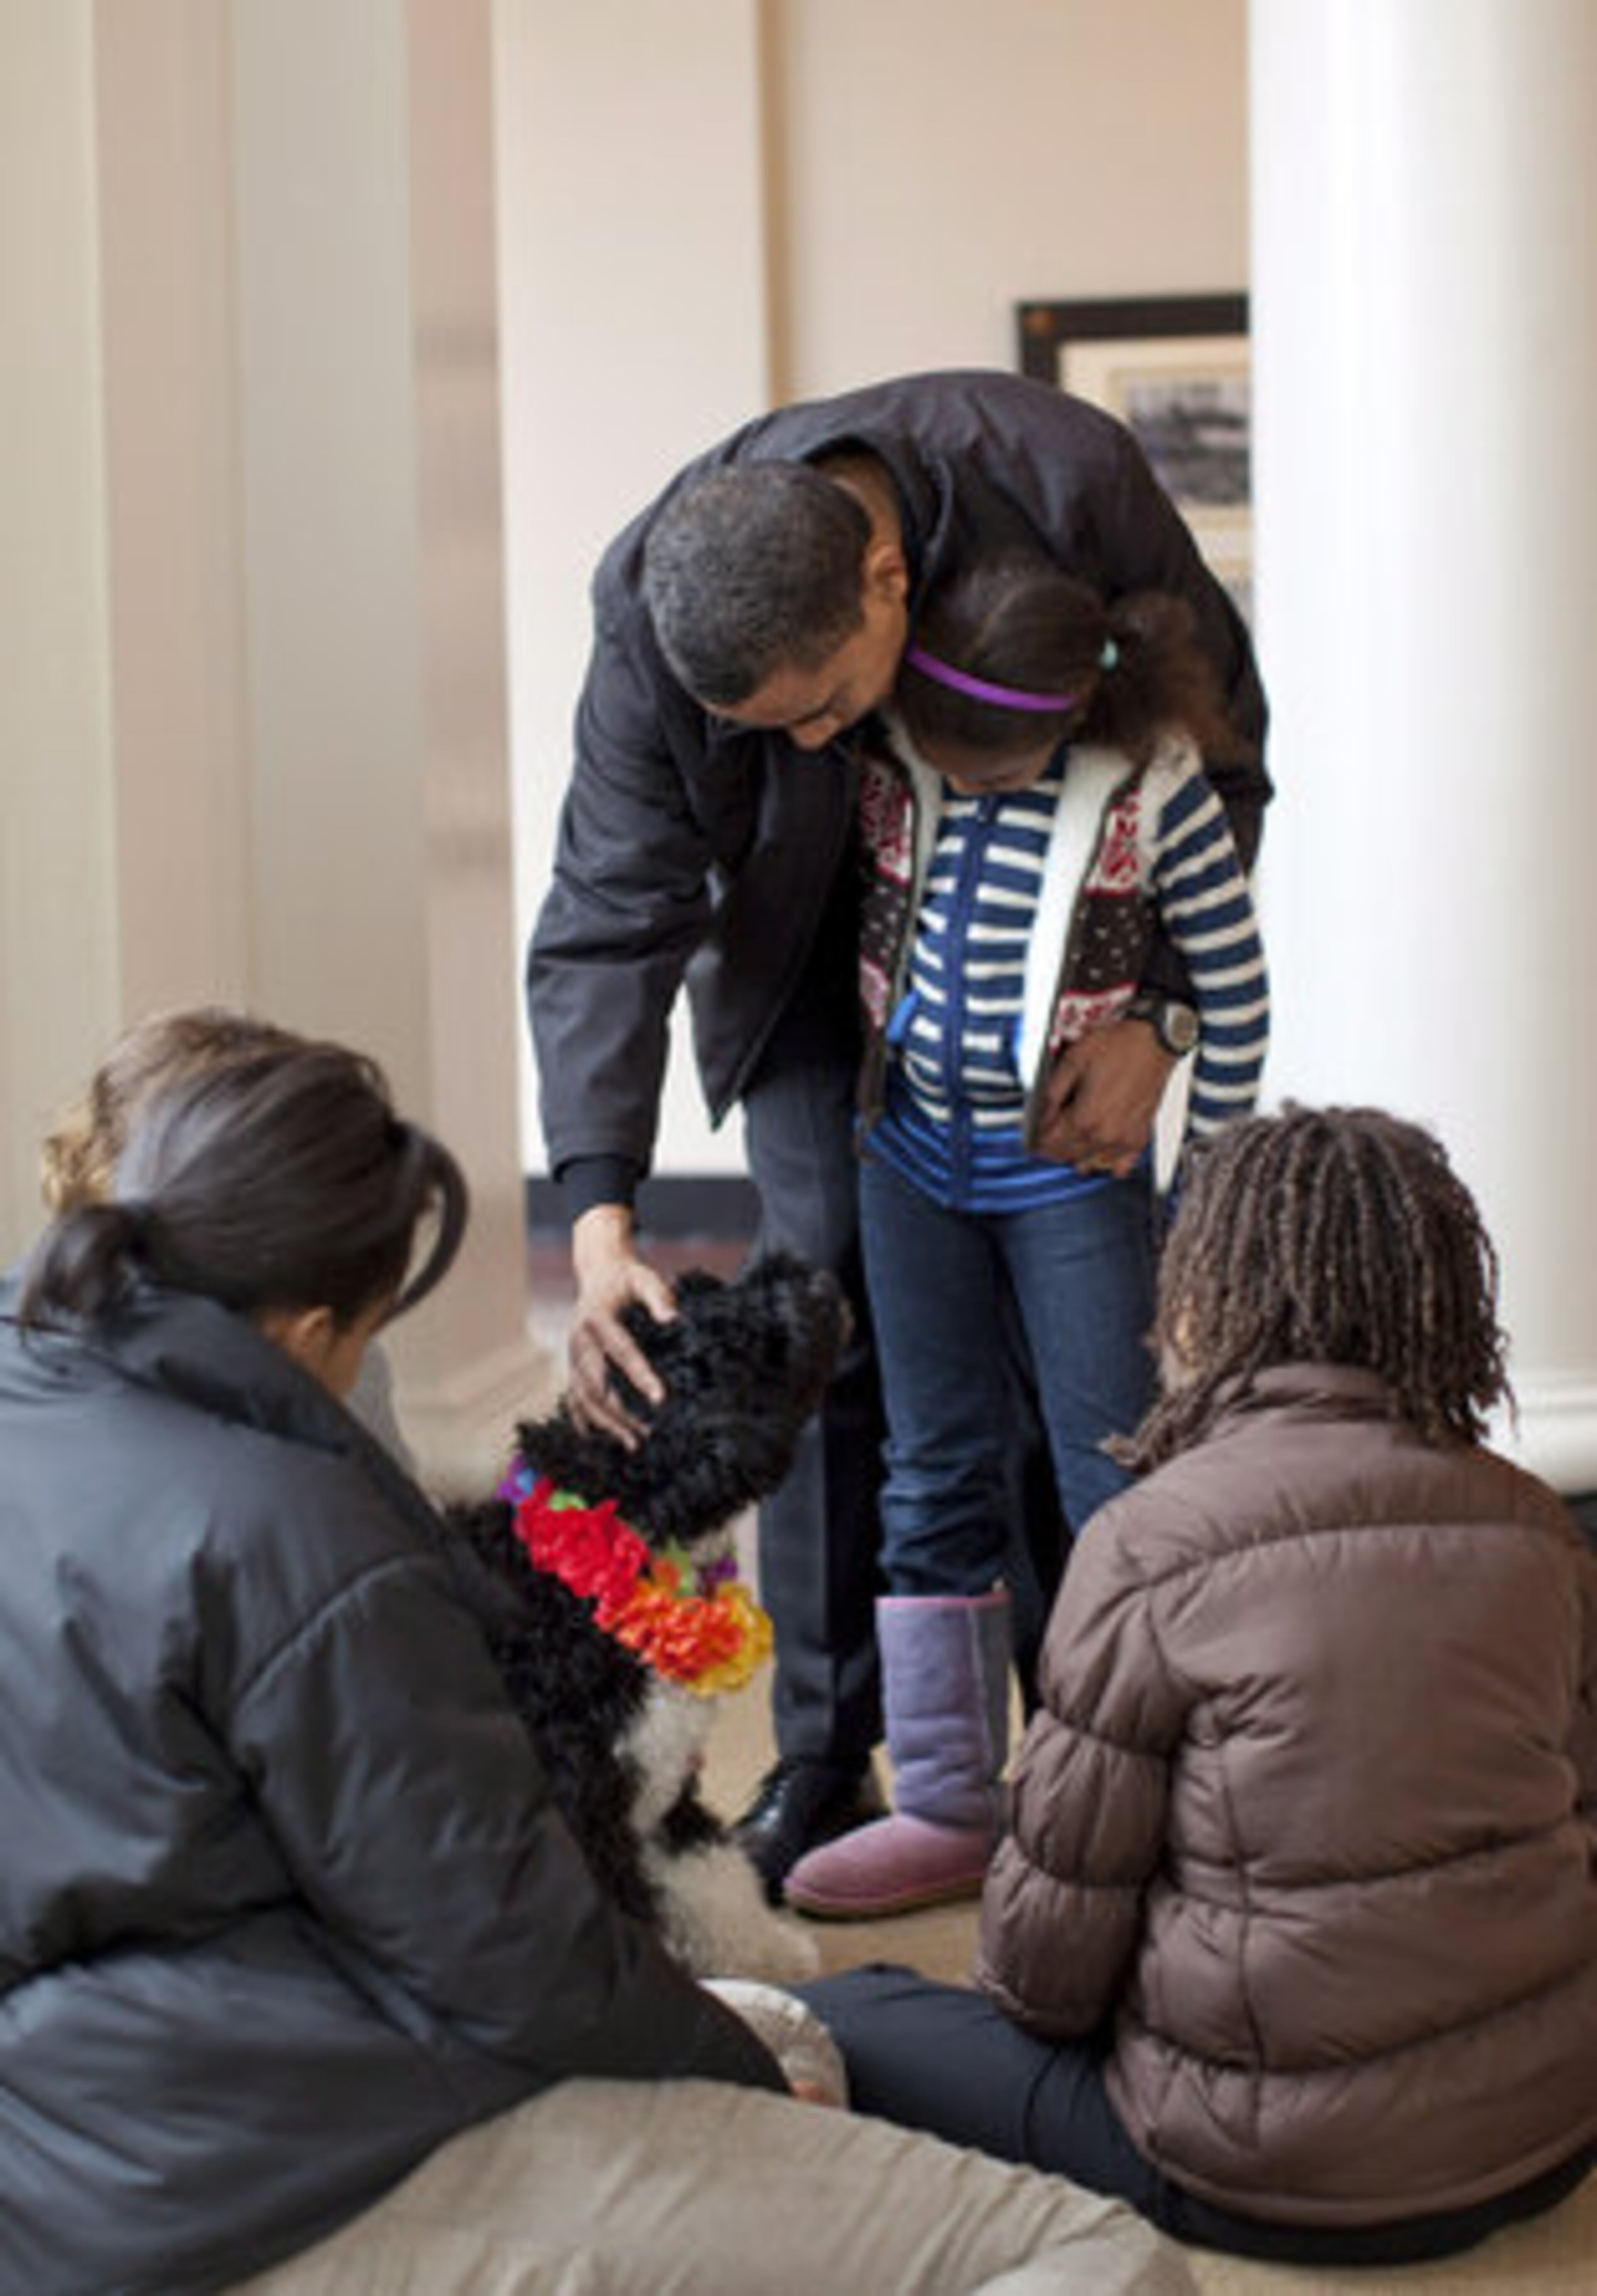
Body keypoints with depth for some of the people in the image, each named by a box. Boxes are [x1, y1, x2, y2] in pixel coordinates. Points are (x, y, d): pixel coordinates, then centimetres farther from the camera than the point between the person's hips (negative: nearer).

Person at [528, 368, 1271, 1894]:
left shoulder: (1066, 482, -33)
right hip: (814, 953, 0)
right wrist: (599, 1217, -38)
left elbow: (1219, 749, -17)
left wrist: (1156, 1015, -24)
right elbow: (607, 922, -26)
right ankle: (824, 1756, 5)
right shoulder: (651, 615, -29)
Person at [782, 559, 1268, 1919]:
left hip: (1072, 1170, -4)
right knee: (936, 1479, 8)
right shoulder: (890, 757, -8)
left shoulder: (1153, 789, -17)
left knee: (1113, 1484, 0)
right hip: (913, 1154, 4)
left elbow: (1235, 987, -7)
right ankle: (949, 1807, 18)